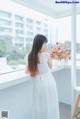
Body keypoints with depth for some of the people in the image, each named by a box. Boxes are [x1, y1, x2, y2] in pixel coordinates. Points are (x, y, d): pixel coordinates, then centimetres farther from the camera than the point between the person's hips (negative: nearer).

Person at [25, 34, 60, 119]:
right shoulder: (46, 55, -16)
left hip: (38, 84, 3)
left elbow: (27, 71, 1)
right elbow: (50, 66, 1)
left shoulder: (30, 56, -7)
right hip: (48, 83, -3)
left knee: (39, 106, 19)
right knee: (50, 105, 17)